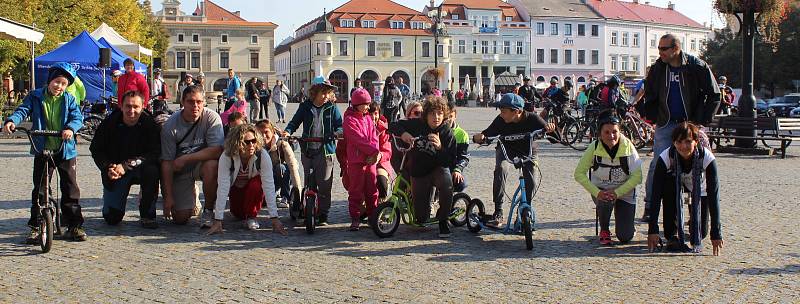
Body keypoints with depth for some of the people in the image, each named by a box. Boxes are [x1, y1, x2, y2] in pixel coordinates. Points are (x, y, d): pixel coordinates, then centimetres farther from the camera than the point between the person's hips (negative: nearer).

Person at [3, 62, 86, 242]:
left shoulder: (69, 100, 1)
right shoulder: (36, 97, 3)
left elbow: (77, 117, -10)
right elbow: (23, 110, -7)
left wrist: (70, 128, -32)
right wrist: (11, 121, -29)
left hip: (65, 151, 0)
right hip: (42, 151, 0)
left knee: (71, 188, 4)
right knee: (39, 190, 3)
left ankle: (74, 226, 13)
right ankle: (35, 227, 11)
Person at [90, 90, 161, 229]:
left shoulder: (150, 124, -13)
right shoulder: (109, 123, -8)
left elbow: (155, 153, -21)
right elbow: (96, 150, -2)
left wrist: (127, 165, -30)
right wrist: (109, 168, -22)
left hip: (140, 169, -1)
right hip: (114, 172, 1)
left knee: (152, 170, -37)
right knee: (111, 218, -6)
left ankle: (147, 215, -17)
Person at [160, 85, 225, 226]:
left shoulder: (212, 118, -18)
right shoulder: (170, 125, -16)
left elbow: (217, 150, -27)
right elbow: (167, 162, -13)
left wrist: (185, 159, -27)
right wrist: (168, 197, -15)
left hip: (203, 163, -1)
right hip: (180, 172, 1)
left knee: (212, 165, -37)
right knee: (180, 218, -8)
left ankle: (208, 210, -13)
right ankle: (192, 196, 30)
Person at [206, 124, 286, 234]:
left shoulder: (263, 155, -33)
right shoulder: (226, 157, -32)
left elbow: (269, 186, -35)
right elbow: (222, 187, -36)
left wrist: (274, 218, -40)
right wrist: (218, 221, -40)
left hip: (254, 185, -2)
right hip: (236, 187, 2)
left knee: (256, 185, -33)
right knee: (238, 214, -11)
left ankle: (252, 216, -8)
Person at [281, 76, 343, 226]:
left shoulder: (332, 108, 3)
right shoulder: (305, 107, 7)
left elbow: (340, 125, 4)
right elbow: (295, 122, 11)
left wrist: (337, 132, -19)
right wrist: (287, 131, -9)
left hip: (325, 150, -2)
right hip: (307, 150, 2)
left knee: (324, 185, -4)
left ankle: (323, 215, 6)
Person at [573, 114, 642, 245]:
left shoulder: (628, 146, -17)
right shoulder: (594, 147, -16)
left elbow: (637, 176, -16)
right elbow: (579, 174, -13)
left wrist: (617, 192, -26)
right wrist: (597, 192, -25)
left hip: (624, 192, 0)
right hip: (601, 190, 0)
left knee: (625, 237, -7)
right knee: (605, 201, -37)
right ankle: (604, 231, -4)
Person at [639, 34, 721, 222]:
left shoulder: (697, 67, -7)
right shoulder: (658, 68, 2)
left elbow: (714, 95, -1)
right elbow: (650, 95, 16)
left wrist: (702, 120, -7)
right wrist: (647, 114, 2)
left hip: (690, 124, -2)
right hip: (665, 125, 2)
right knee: (657, 165, -7)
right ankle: (649, 206, 1)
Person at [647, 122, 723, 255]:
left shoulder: (707, 158, -34)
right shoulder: (665, 158, -33)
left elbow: (714, 196, -32)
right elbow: (656, 194, -33)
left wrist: (716, 233, -35)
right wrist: (653, 230, -39)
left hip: (700, 188, 0)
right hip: (675, 183, 1)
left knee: (700, 232, -13)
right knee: (669, 185, -35)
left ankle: (696, 239, 27)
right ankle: (672, 237, -19)